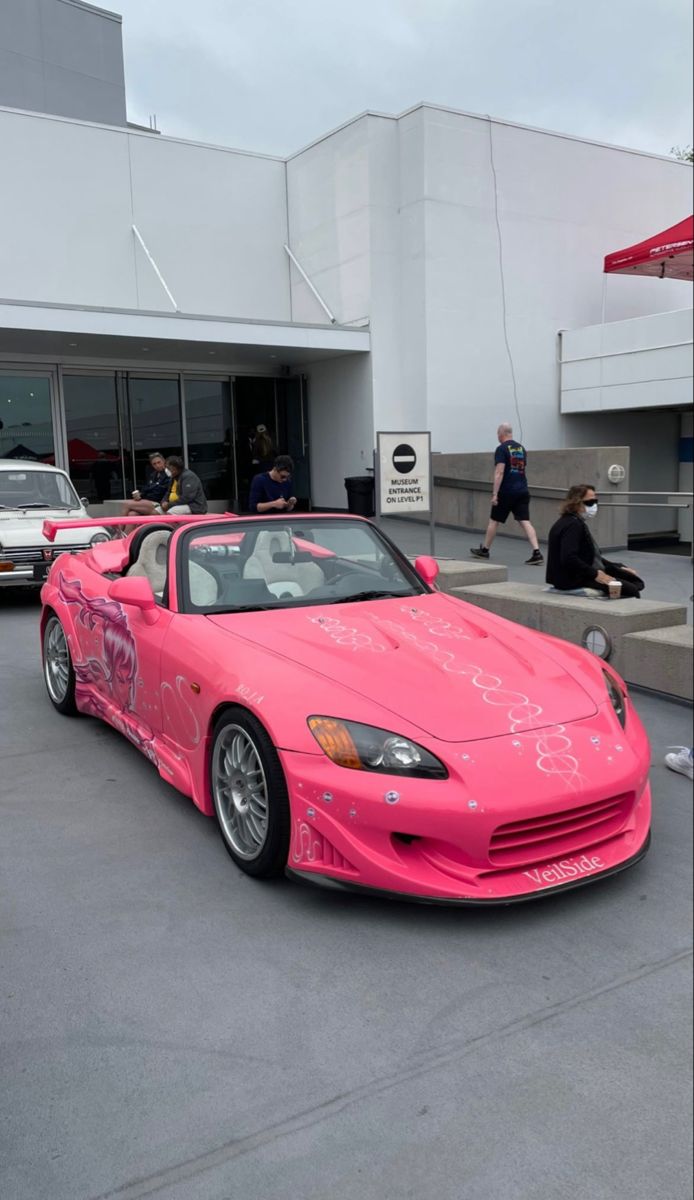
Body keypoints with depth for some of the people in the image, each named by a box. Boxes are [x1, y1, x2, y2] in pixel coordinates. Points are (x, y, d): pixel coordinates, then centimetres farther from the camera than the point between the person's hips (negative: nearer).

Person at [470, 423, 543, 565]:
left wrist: (494, 493, -17)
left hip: (506, 491, -5)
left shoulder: (502, 449, -8)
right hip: (522, 491, 5)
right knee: (525, 521, -2)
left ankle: (484, 550, 25)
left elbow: (499, 472, -16)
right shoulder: (521, 448, 13)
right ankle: (536, 552, -16)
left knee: (494, 520, 11)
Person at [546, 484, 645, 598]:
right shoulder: (572, 525, -16)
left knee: (635, 580, 7)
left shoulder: (578, 522, 17)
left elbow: (592, 557, 21)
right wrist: (595, 574, -25)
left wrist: (619, 568, 13)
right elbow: (568, 558, -29)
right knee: (631, 590, -18)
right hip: (574, 580, -11)